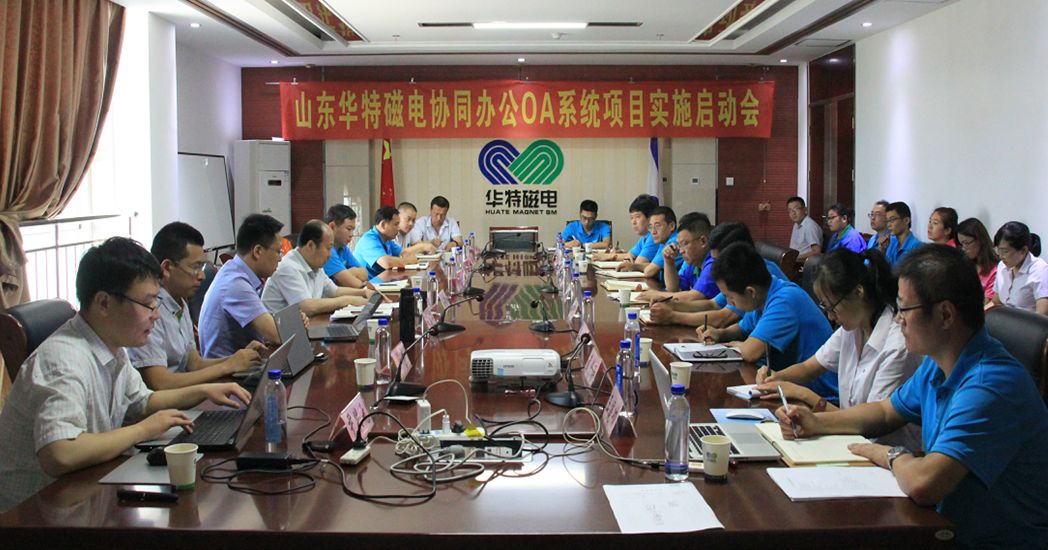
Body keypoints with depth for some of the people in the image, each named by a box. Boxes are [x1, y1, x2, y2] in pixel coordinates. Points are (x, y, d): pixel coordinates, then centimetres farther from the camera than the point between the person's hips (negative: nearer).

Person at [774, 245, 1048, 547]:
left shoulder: (991, 385, -28)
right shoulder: (937, 364, 3)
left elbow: (923, 485, -37)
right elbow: (886, 412, 21)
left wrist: (890, 455, -15)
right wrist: (817, 422, 6)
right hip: (946, 524, 8)